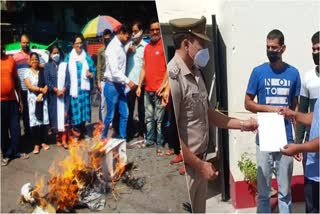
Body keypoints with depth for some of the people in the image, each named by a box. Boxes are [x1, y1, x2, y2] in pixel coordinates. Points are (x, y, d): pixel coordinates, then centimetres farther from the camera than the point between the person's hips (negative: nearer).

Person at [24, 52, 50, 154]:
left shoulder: (43, 71, 7)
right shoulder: (27, 72, 1)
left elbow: (47, 85, 2)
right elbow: (29, 86, -9)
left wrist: (41, 94, -11)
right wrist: (41, 89, -10)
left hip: (43, 98, 2)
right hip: (32, 99, -2)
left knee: (44, 120, 2)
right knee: (34, 121, -2)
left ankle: (43, 142, 13)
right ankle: (36, 144, 3)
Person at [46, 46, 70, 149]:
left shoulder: (64, 65, 9)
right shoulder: (47, 66, 5)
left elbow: (68, 79, 2)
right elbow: (47, 81, -3)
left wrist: (63, 89, -13)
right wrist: (56, 90, -15)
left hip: (64, 94, 0)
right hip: (53, 95, 0)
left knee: (64, 115, -5)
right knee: (55, 115, 2)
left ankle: (64, 139, -7)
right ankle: (58, 138, 10)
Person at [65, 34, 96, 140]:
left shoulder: (87, 57, 8)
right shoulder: (69, 57, 5)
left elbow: (94, 70, 11)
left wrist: (91, 74, -11)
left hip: (84, 88, 1)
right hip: (73, 88, -1)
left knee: (83, 109, 5)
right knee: (75, 110, -3)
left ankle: (82, 131, 22)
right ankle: (76, 132, 9)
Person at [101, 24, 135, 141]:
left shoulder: (122, 46, 8)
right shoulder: (113, 47, -16)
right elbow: (114, 71, -22)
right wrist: (128, 81, -19)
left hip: (120, 85, 8)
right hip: (112, 86, -8)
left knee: (124, 114, 10)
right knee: (110, 115, 4)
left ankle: (122, 139, 21)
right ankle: (103, 138, 21)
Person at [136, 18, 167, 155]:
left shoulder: (164, 45, -6)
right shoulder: (147, 47, 14)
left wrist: (163, 85, -17)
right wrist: (139, 86, 13)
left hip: (159, 90, -6)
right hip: (147, 89, 6)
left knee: (159, 119, -2)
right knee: (149, 118, 14)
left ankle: (160, 144, 7)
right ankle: (149, 139, 26)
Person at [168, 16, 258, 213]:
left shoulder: (195, 72, 7)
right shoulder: (172, 77, -23)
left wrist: (242, 124, 12)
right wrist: (199, 165, -18)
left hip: (199, 162, 9)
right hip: (183, 167, -8)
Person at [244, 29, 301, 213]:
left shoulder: (293, 73, 3)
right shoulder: (258, 72, -2)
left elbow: (295, 107, 8)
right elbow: (248, 103, 2)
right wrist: (270, 108, -14)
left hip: (286, 139, 1)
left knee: (285, 190, 10)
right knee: (264, 189, 9)